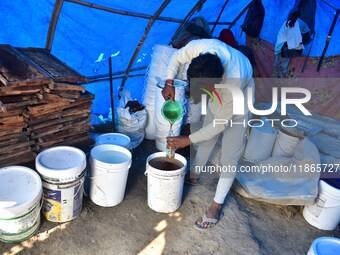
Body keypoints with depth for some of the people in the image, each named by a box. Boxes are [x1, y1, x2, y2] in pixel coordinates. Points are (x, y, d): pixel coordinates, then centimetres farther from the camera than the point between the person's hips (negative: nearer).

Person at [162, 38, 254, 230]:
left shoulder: (234, 82, -45)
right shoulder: (198, 47, -35)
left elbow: (220, 123, -32)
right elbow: (177, 58, -10)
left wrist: (187, 140, -27)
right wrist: (169, 82, -26)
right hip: (218, 94, 6)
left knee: (230, 154, -4)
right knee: (207, 138, 18)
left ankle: (217, 206, 8)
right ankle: (193, 175, 40)